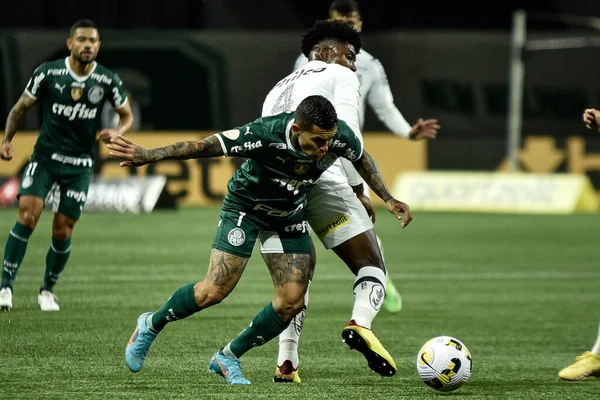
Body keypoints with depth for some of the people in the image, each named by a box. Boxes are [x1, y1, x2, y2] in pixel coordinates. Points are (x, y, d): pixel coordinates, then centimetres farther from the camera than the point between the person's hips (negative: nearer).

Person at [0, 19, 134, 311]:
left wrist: (116, 131, -12)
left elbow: (127, 116, 10)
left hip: (79, 166, 1)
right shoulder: (48, 72, -7)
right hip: (44, 157, -1)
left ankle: (47, 291, 22)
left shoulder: (107, 81, -4)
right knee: (27, 216, -18)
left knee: (63, 232, 0)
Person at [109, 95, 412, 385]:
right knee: (214, 291, -13)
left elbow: (361, 159, 0)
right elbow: (207, 146, -35)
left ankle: (228, 357, 15)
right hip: (247, 206, -5)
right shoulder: (266, 134, -38)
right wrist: (149, 155, -41)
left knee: (292, 301, -5)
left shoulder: (340, 136, -25)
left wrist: (388, 199, 2)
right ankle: (150, 326, 15)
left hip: (290, 214, 5)